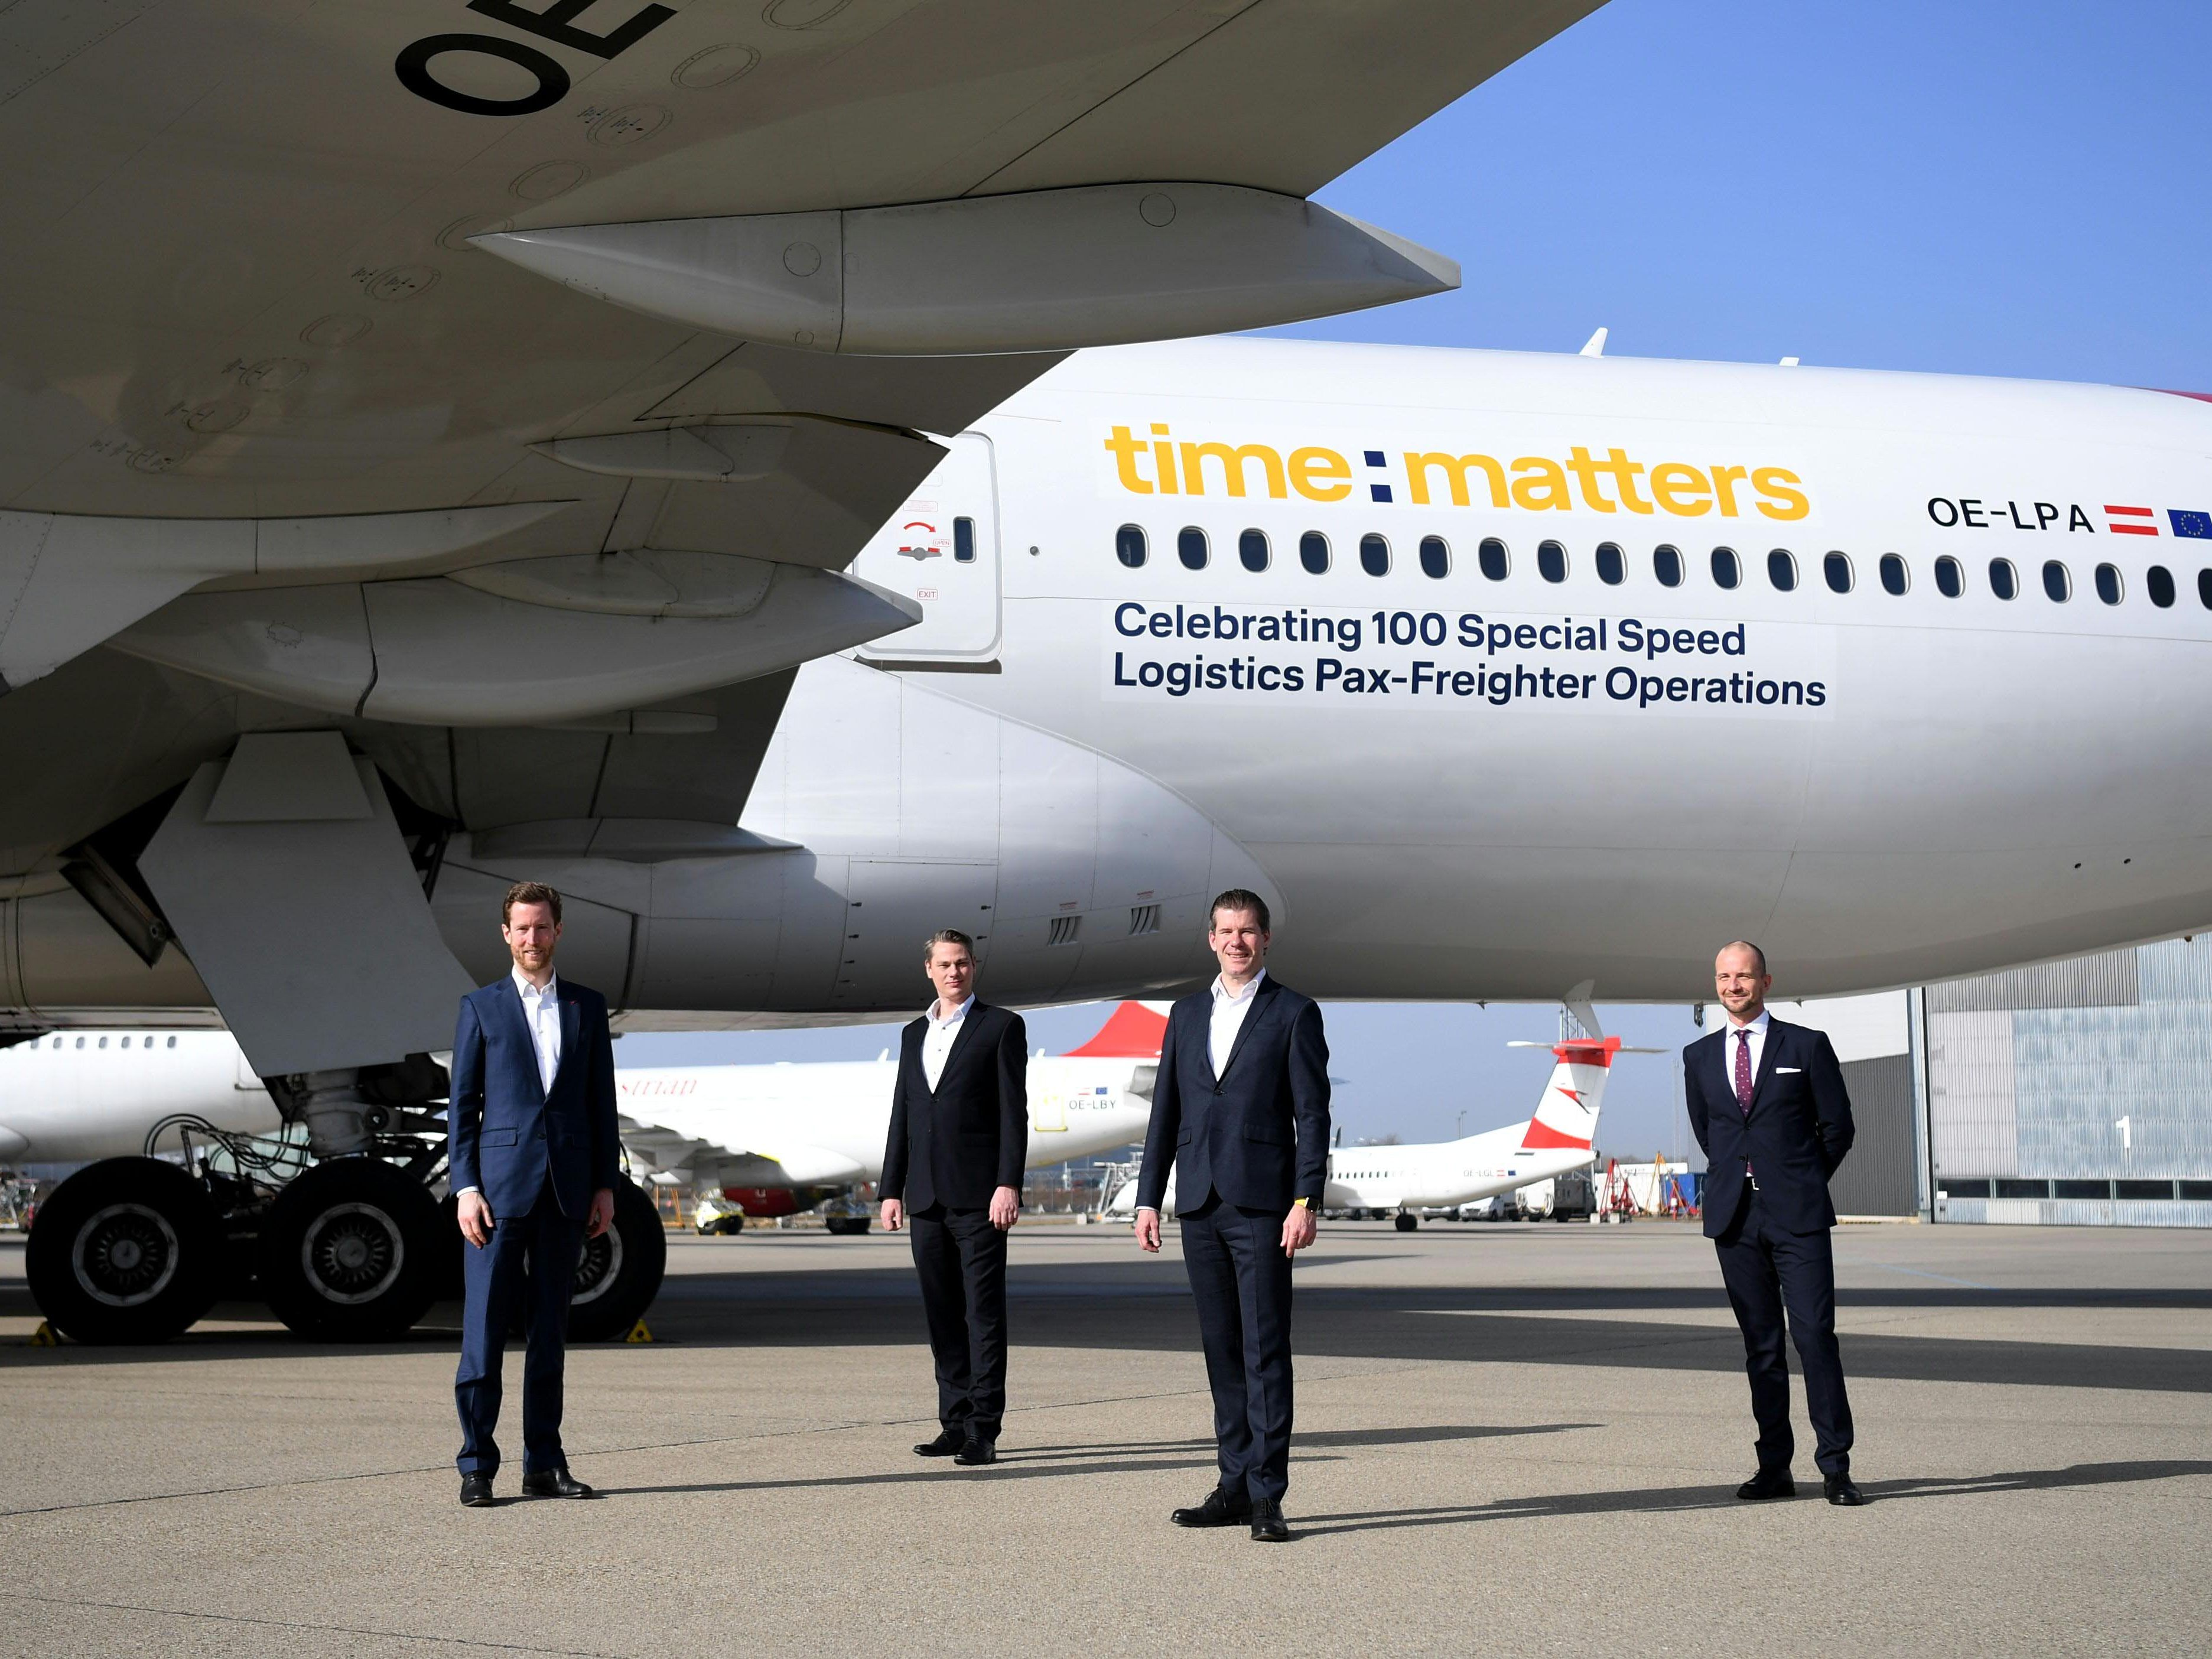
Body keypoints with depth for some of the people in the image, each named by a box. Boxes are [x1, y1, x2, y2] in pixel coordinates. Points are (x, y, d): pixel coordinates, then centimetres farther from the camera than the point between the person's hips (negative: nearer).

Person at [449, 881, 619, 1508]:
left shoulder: (587, 1006, 12)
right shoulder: (481, 1007, 5)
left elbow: (602, 1102, 12)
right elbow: (461, 1103, 2)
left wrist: (606, 1185, 5)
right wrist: (466, 1187, -7)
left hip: (566, 1190, 3)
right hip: (501, 1184, -2)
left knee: (550, 1329, 7)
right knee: (484, 1328, -4)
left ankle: (544, 1465, 11)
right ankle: (477, 1466, 1)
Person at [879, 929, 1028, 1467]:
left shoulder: (1001, 1028, 1)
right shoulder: (913, 1035, 18)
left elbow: (1013, 1112, -5)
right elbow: (902, 1116, 18)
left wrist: (1008, 1184, -14)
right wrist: (891, 1190, 12)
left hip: (978, 1195, -6)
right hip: (927, 1198, 6)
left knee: (984, 1312, -6)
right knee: (942, 1315, 8)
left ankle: (983, 1430, -6)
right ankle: (955, 1422, 13)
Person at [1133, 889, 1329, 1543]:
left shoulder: (1295, 1014, 1)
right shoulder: (1188, 1014, 16)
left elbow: (1313, 1115, -4)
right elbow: (1165, 1113, 16)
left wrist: (1306, 1201, -12)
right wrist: (1149, 1199, 9)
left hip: (1262, 1202, -5)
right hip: (1200, 1205, 5)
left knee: (1265, 1349, -7)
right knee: (1222, 1350, 8)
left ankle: (1267, 1495, -6)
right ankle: (1235, 1486, 14)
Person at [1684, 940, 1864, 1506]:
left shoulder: (1807, 1046, 2)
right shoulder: (1699, 1057, 12)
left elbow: (1838, 1125, 7)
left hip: (1797, 1214, -3)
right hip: (1734, 1219, 3)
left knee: (1816, 1336, -9)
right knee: (1760, 1347, 5)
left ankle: (1835, 1469, -6)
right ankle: (1774, 1468, 8)